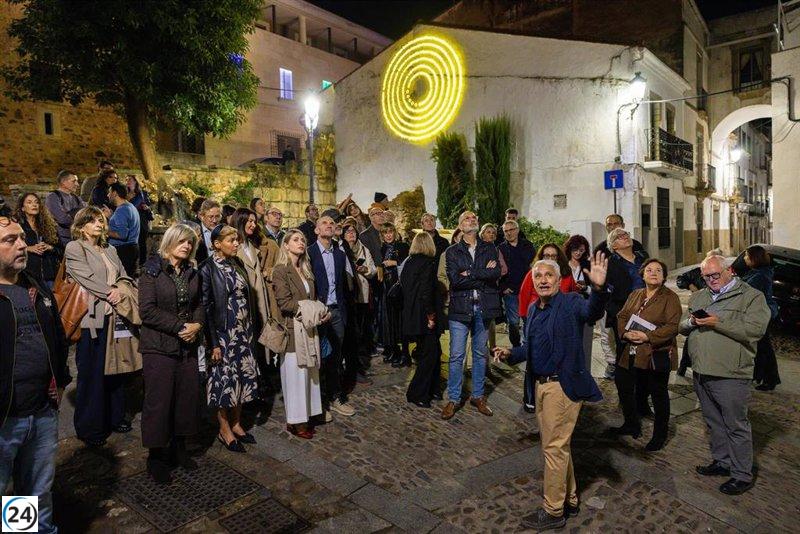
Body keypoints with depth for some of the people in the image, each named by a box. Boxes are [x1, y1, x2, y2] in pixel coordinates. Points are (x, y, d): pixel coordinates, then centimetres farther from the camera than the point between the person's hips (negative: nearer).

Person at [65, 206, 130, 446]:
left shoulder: (110, 250, 18)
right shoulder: (74, 249, -1)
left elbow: (124, 277, 15)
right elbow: (87, 278, -12)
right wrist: (111, 293, -11)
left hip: (115, 317, 6)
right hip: (92, 319, -6)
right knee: (92, 373, 2)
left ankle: (114, 417, 27)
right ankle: (89, 427, 15)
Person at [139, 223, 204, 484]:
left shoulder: (192, 273, 11)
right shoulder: (152, 271, -6)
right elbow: (147, 310, -14)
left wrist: (197, 325, -6)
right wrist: (180, 326, -17)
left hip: (188, 345, 5)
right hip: (159, 347, -5)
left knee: (188, 397, 7)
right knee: (158, 401, 1)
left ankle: (178, 448, 25)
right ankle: (156, 456, 18)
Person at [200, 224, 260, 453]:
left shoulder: (237, 264, 9)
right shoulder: (208, 268, -10)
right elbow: (206, 306, -12)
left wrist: (250, 330, 9)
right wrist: (213, 343, -14)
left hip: (243, 332, 6)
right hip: (223, 333, -6)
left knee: (242, 377, 10)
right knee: (224, 379, 4)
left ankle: (236, 424, 26)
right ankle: (224, 429, 20)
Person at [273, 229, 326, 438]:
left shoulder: (306, 269, 13)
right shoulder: (281, 270, -9)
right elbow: (284, 302, -16)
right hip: (292, 329, -7)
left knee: (309, 371, 10)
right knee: (295, 373, 2)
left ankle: (305, 415, 24)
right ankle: (294, 421, 16)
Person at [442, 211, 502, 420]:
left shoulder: (489, 249, 8)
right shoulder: (452, 251, 2)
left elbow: (496, 273, -9)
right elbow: (455, 279, -13)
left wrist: (470, 274, -14)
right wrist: (484, 274, -11)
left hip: (483, 308, 2)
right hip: (460, 308, -2)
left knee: (480, 353, 12)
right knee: (456, 355, 1)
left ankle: (478, 396, 26)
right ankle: (453, 399, 14)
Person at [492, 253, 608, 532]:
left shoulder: (570, 303, -13)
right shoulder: (533, 309, 9)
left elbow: (592, 311, -36)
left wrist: (598, 288, -54)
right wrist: (511, 353, 1)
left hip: (563, 385, -8)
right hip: (541, 384, 8)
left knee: (554, 447, 3)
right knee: (556, 445, 20)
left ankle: (553, 511, 20)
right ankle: (569, 500, 39)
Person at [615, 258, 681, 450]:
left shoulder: (670, 297, -7)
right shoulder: (635, 295, 12)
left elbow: (673, 326, -17)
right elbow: (622, 316, 8)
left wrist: (647, 337, -23)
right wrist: (626, 333, -12)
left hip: (656, 355, -6)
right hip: (630, 354, 6)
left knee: (658, 395, 9)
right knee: (624, 388, 15)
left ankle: (660, 435, 27)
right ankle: (632, 425, 37)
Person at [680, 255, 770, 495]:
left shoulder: (751, 296, -5)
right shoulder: (697, 297, 14)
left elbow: (755, 330, -17)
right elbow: (682, 328, 17)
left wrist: (718, 323, -21)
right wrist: (691, 322, -5)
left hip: (730, 375, -6)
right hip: (701, 373, 6)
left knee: (736, 426, 4)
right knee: (714, 422, 18)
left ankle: (742, 475, 17)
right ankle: (722, 462, 34)